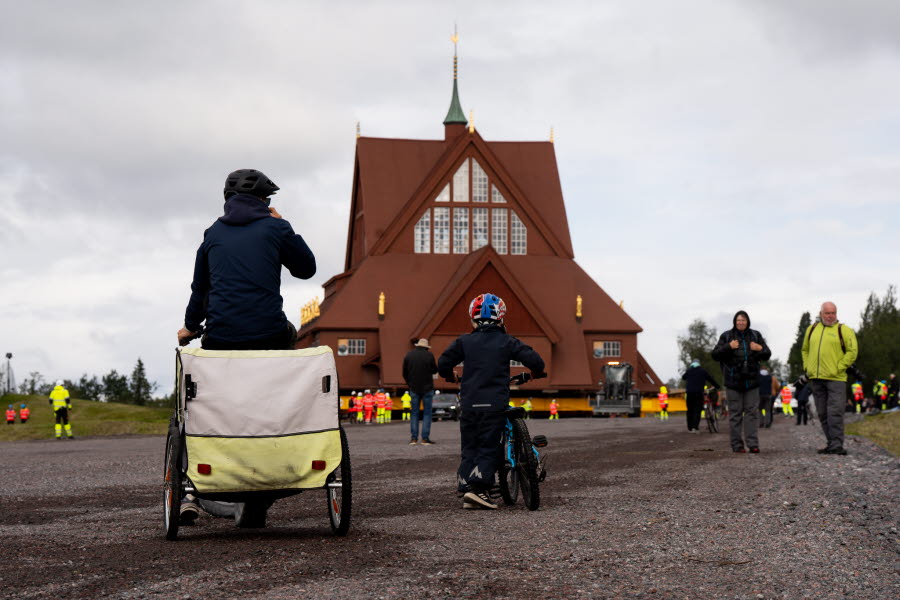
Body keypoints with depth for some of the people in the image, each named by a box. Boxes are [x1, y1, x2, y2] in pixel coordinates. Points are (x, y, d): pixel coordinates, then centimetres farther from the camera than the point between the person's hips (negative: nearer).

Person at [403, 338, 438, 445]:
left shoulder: (408, 355, 2)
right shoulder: (429, 355, -7)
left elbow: (405, 373, 7)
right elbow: (435, 370, 3)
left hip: (414, 389, 2)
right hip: (427, 388, -2)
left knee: (415, 413, 9)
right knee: (427, 413, 3)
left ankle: (414, 437, 2)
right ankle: (425, 438, -3)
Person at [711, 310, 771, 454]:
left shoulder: (755, 335, 11)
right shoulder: (726, 336, 4)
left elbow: (767, 355, 13)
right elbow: (715, 354, 0)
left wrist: (761, 349, -10)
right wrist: (728, 347, -15)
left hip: (751, 380, 2)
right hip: (733, 381, -2)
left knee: (752, 411, -1)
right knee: (735, 413, 0)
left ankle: (753, 444, -2)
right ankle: (737, 445, 2)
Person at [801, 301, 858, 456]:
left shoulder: (843, 330, -1)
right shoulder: (812, 329, 15)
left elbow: (852, 351, -6)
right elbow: (805, 350, 24)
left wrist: (839, 368, -10)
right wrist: (807, 367, 11)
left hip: (836, 379, -6)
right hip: (816, 379, 6)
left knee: (835, 412, -11)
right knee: (823, 414, 8)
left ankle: (837, 444, -11)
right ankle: (832, 443, 15)